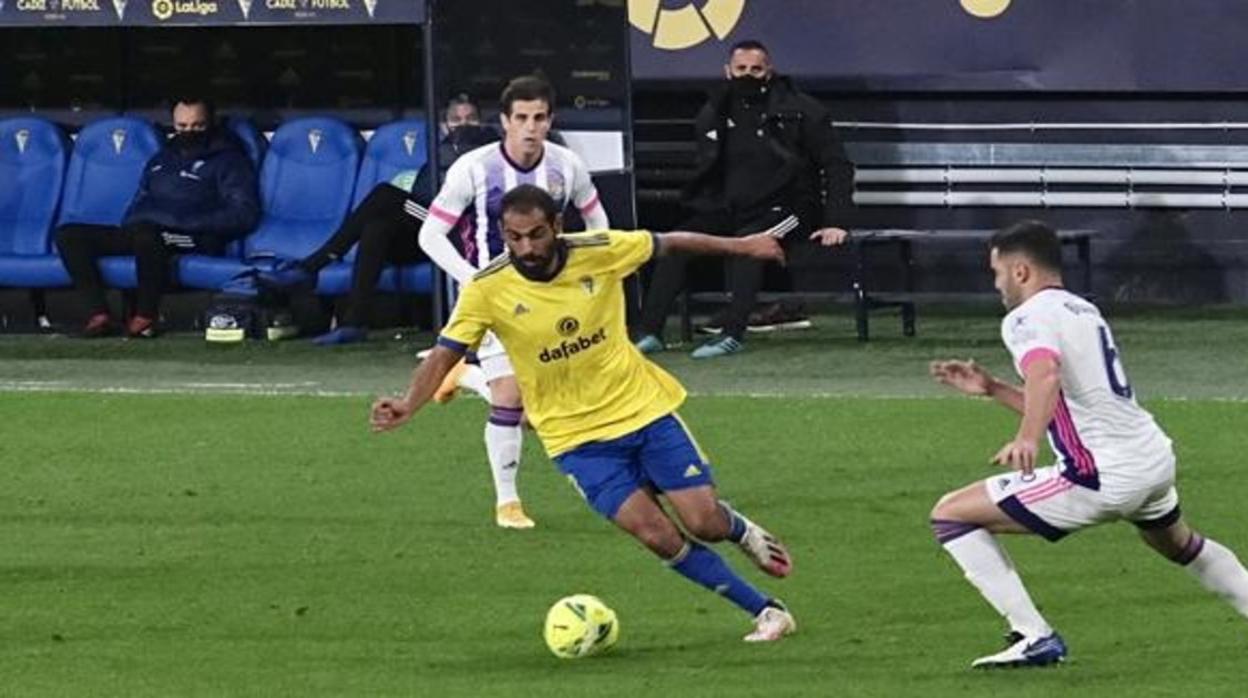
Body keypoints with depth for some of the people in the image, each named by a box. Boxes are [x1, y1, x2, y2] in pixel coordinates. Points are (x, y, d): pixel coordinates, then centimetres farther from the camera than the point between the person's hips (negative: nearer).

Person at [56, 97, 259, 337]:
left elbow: (244, 214, -2)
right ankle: (99, 315, -23)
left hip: (194, 239, -7)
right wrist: (130, 224, 8)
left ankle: (146, 317, -30)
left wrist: (191, 225, -12)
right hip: (139, 231, 7)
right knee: (69, 235, -11)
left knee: (145, 233, -42)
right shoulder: (161, 160, 30)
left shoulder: (228, 160, 10)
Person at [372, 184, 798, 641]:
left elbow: (670, 245, 3)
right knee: (657, 535, -14)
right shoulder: (487, 290, -16)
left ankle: (737, 528, 34)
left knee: (704, 522, -5)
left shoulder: (600, 252, -13)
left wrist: (741, 247, 13)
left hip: (644, 409, 1)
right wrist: (409, 405, -32)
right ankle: (764, 611, 1)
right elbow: (444, 355, -15)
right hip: (576, 436, -1)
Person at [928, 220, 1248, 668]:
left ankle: (1034, 637, -8)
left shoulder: (1027, 319, -7)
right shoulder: (1084, 311, 21)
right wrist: (990, 389, 29)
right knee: (1179, 545, 41)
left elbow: (1046, 374, -31)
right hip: (1156, 458, 9)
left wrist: (1027, 439, -47)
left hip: (1103, 476, -9)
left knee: (950, 516, -4)